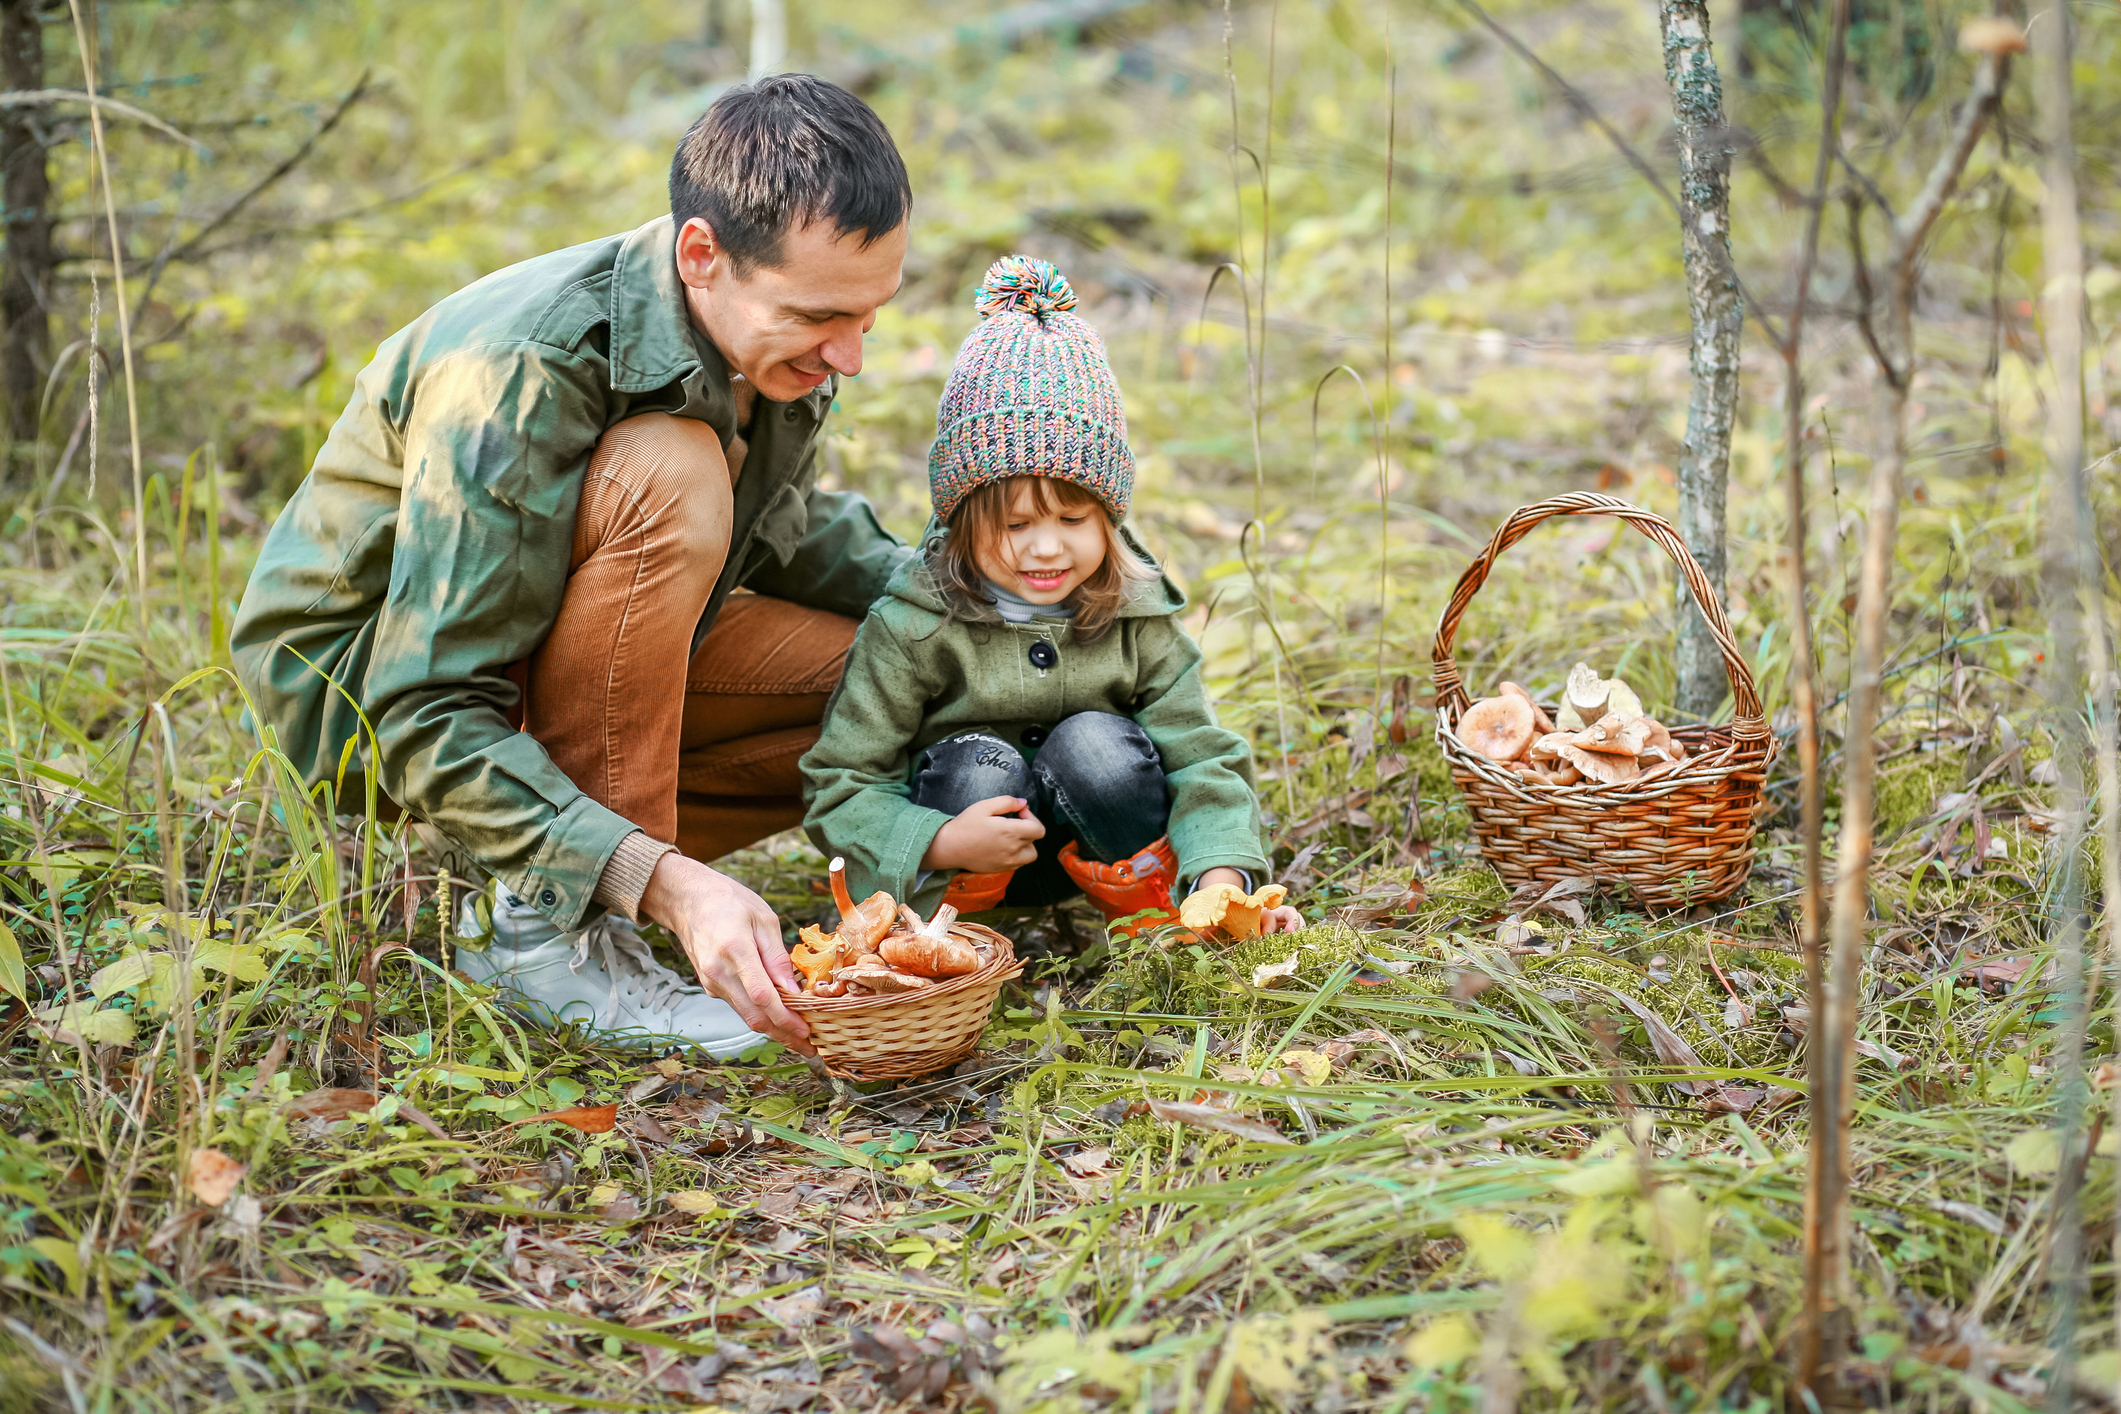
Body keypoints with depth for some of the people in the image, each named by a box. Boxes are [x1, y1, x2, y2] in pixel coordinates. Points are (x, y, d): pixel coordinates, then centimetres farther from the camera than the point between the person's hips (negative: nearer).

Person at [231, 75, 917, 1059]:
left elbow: (783, 526, 12)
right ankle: (552, 929, -25)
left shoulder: (775, 340, -9)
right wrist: (667, 883, -45)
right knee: (669, 474, -32)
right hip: (361, 685, -8)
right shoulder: (518, 373, -33)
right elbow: (426, 721, -35)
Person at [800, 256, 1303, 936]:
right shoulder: (914, 627, -19)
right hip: (961, 843, -2)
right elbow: (839, 787, -17)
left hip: (1085, 847, 2)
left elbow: (1201, 758, -13)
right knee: (979, 766, -32)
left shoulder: (1135, 614, -12)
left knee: (1098, 746, -27)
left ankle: (1141, 897, -3)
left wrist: (1221, 881, -31)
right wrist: (943, 844, -34)